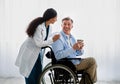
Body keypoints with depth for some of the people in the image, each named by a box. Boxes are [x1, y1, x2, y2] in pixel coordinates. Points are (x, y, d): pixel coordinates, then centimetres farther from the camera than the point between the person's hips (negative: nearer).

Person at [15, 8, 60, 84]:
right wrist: (52, 40, -23)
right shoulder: (39, 27, -27)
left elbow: (47, 40, 6)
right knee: (30, 77, -1)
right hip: (29, 53, -8)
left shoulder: (49, 27, 0)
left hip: (38, 53, 8)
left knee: (38, 76, 8)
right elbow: (39, 43, -25)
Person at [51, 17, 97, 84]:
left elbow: (78, 53, 14)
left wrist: (80, 48, -10)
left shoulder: (72, 37, 12)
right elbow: (58, 56, -25)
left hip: (75, 61, 9)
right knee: (92, 61, -12)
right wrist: (73, 48, -30)